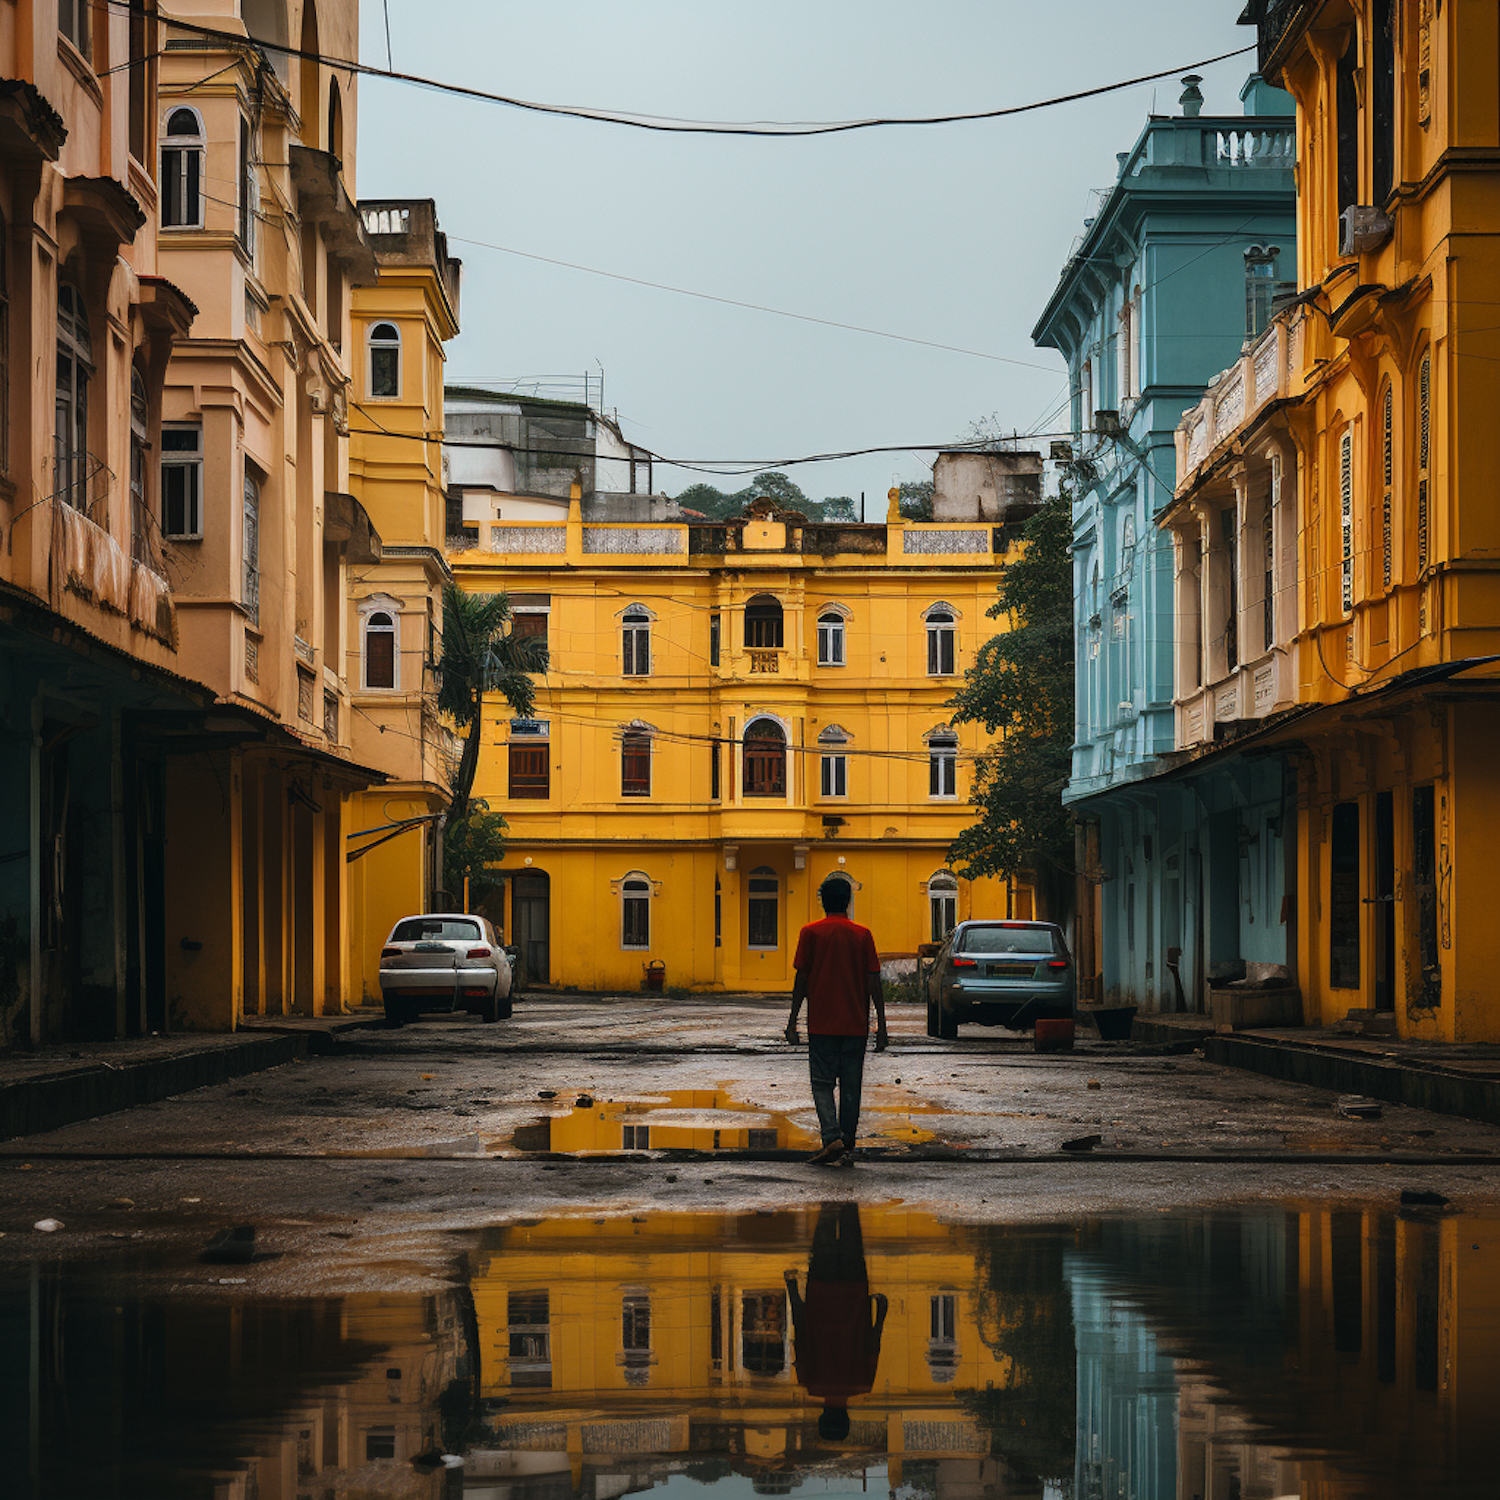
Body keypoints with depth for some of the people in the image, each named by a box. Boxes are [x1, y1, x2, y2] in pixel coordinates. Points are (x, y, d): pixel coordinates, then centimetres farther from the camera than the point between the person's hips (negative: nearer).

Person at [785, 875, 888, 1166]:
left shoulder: (811, 933, -3)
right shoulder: (863, 935, 2)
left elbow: (801, 979, -4)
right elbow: (874, 982, 0)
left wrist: (792, 1021, 2)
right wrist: (881, 1026, 3)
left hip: (822, 1025, -2)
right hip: (855, 1025, 2)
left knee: (822, 1084, 2)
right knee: (851, 1087, 9)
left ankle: (832, 1138, -17)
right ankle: (847, 1146, 11)